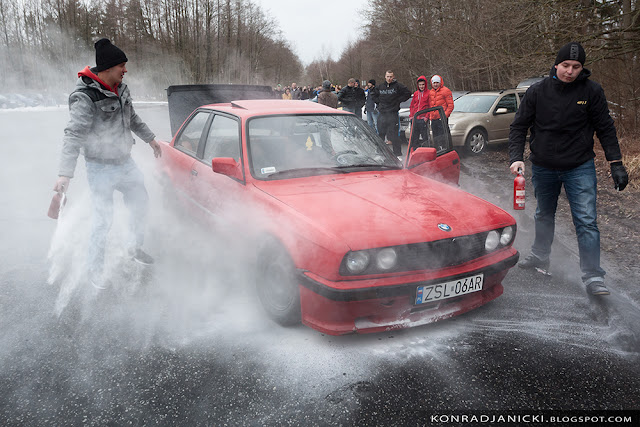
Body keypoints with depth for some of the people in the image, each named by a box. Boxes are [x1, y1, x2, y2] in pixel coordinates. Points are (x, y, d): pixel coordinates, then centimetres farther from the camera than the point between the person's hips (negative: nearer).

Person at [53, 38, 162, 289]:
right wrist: (65, 174, -36)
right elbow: (73, 136, -29)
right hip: (101, 169, -8)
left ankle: (135, 249, 39)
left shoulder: (120, 89, 0)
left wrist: (150, 139, 26)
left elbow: (133, 119, 18)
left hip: (125, 162, 8)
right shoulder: (85, 98, -24)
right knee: (103, 221, -2)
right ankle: (94, 269, 17)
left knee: (141, 204, 17)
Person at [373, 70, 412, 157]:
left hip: (393, 113, -5)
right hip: (382, 113, 5)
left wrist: (398, 100, -5)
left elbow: (408, 93, -2)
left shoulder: (398, 86, -2)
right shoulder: (381, 87, 13)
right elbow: (374, 96, 29)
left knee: (393, 134, -8)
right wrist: (379, 102, 12)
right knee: (380, 133, 9)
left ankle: (397, 152, 1)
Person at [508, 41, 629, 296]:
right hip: (543, 168, 2)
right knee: (544, 216, 18)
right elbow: (519, 126, -1)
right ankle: (540, 257, 38)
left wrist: (616, 164, -5)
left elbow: (605, 129, -1)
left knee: (586, 221, -8)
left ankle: (593, 277, -3)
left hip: (580, 167, -2)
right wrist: (516, 157, -14)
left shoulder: (591, 91, -7)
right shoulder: (537, 91, -6)